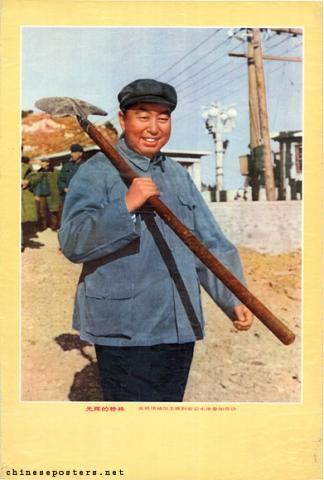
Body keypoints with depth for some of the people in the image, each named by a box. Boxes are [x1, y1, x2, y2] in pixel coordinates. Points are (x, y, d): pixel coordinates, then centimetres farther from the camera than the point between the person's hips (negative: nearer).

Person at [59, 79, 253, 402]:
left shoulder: (178, 174, 13)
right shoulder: (96, 172, -6)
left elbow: (211, 244, 13)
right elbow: (72, 243, -17)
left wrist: (233, 300, 3)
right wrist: (125, 205, -27)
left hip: (180, 328, 7)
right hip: (124, 330, -6)